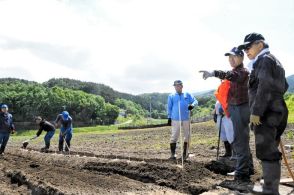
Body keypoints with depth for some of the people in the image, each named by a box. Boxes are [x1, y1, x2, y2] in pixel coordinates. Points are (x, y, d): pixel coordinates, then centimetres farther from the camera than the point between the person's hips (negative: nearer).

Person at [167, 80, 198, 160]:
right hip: (175, 119, -2)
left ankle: (185, 153, 23)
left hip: (186, 119, 2)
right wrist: (169, 118, 3)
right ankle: (172, 154, 0)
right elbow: (169, 108, 9)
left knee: (187, 136, 8)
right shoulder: (171, 96, 9)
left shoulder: (187, 95, 12)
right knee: (174, 136, -6)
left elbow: (195, 101, 4)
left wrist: (192, 105, -18)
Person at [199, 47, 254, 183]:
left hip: (240, 109, -10)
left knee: (240, 141, -11)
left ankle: (241, 174, -7)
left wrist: (214, 73, -54)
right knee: (241, 140, 18)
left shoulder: (243, 71, -14)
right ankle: (248, 168, 31)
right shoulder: (235, 72, 19)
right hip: (235, 108, 10)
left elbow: (230, 75, -36)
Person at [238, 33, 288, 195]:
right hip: (276, 111, 10)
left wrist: (256, 111, -21)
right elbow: (283, 86, 30)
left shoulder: (264, 59, -7)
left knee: (267, 151, -8)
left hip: (266, 113, -10)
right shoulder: (275, 61, 24)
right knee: (270, 150, 12)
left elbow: (265, 87, -19)